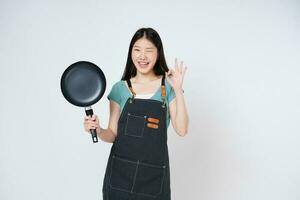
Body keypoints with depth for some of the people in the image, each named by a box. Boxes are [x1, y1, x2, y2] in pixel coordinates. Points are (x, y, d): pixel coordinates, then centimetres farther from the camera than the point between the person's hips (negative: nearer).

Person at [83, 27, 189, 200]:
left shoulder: (168, 86, 0)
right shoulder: (120, 88, 3)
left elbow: (182, 130, -9)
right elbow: (113, 134, 5)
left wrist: (178, 90, -17)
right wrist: (98, 130, -16)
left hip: (154, 173, -1)